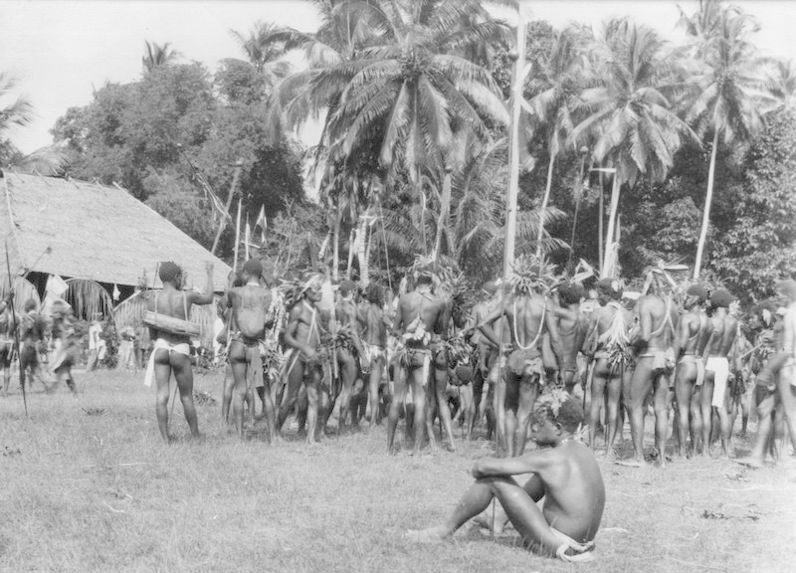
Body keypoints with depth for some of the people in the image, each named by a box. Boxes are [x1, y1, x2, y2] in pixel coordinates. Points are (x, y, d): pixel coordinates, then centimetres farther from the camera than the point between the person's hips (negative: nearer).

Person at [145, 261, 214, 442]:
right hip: (181, 350, -1)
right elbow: (208, 298, 18)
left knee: (162, 395, -1)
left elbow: (152, 334, 5)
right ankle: (196, 437, 20)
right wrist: (210, 274, 31)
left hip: (160, 348, 1)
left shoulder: (152, 301, -1)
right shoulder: (187, 297, -4)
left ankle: (165, 438, -8)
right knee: (186, 397, 10)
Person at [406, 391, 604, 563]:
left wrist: (478, 469, 6)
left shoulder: (550, 458, -17)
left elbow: (485, 466, -14)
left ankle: (445, 529, 10)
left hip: (554, 546, -8)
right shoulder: (583, 451, 7)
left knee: (492, 478, -6)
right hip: (583, 541, 9)